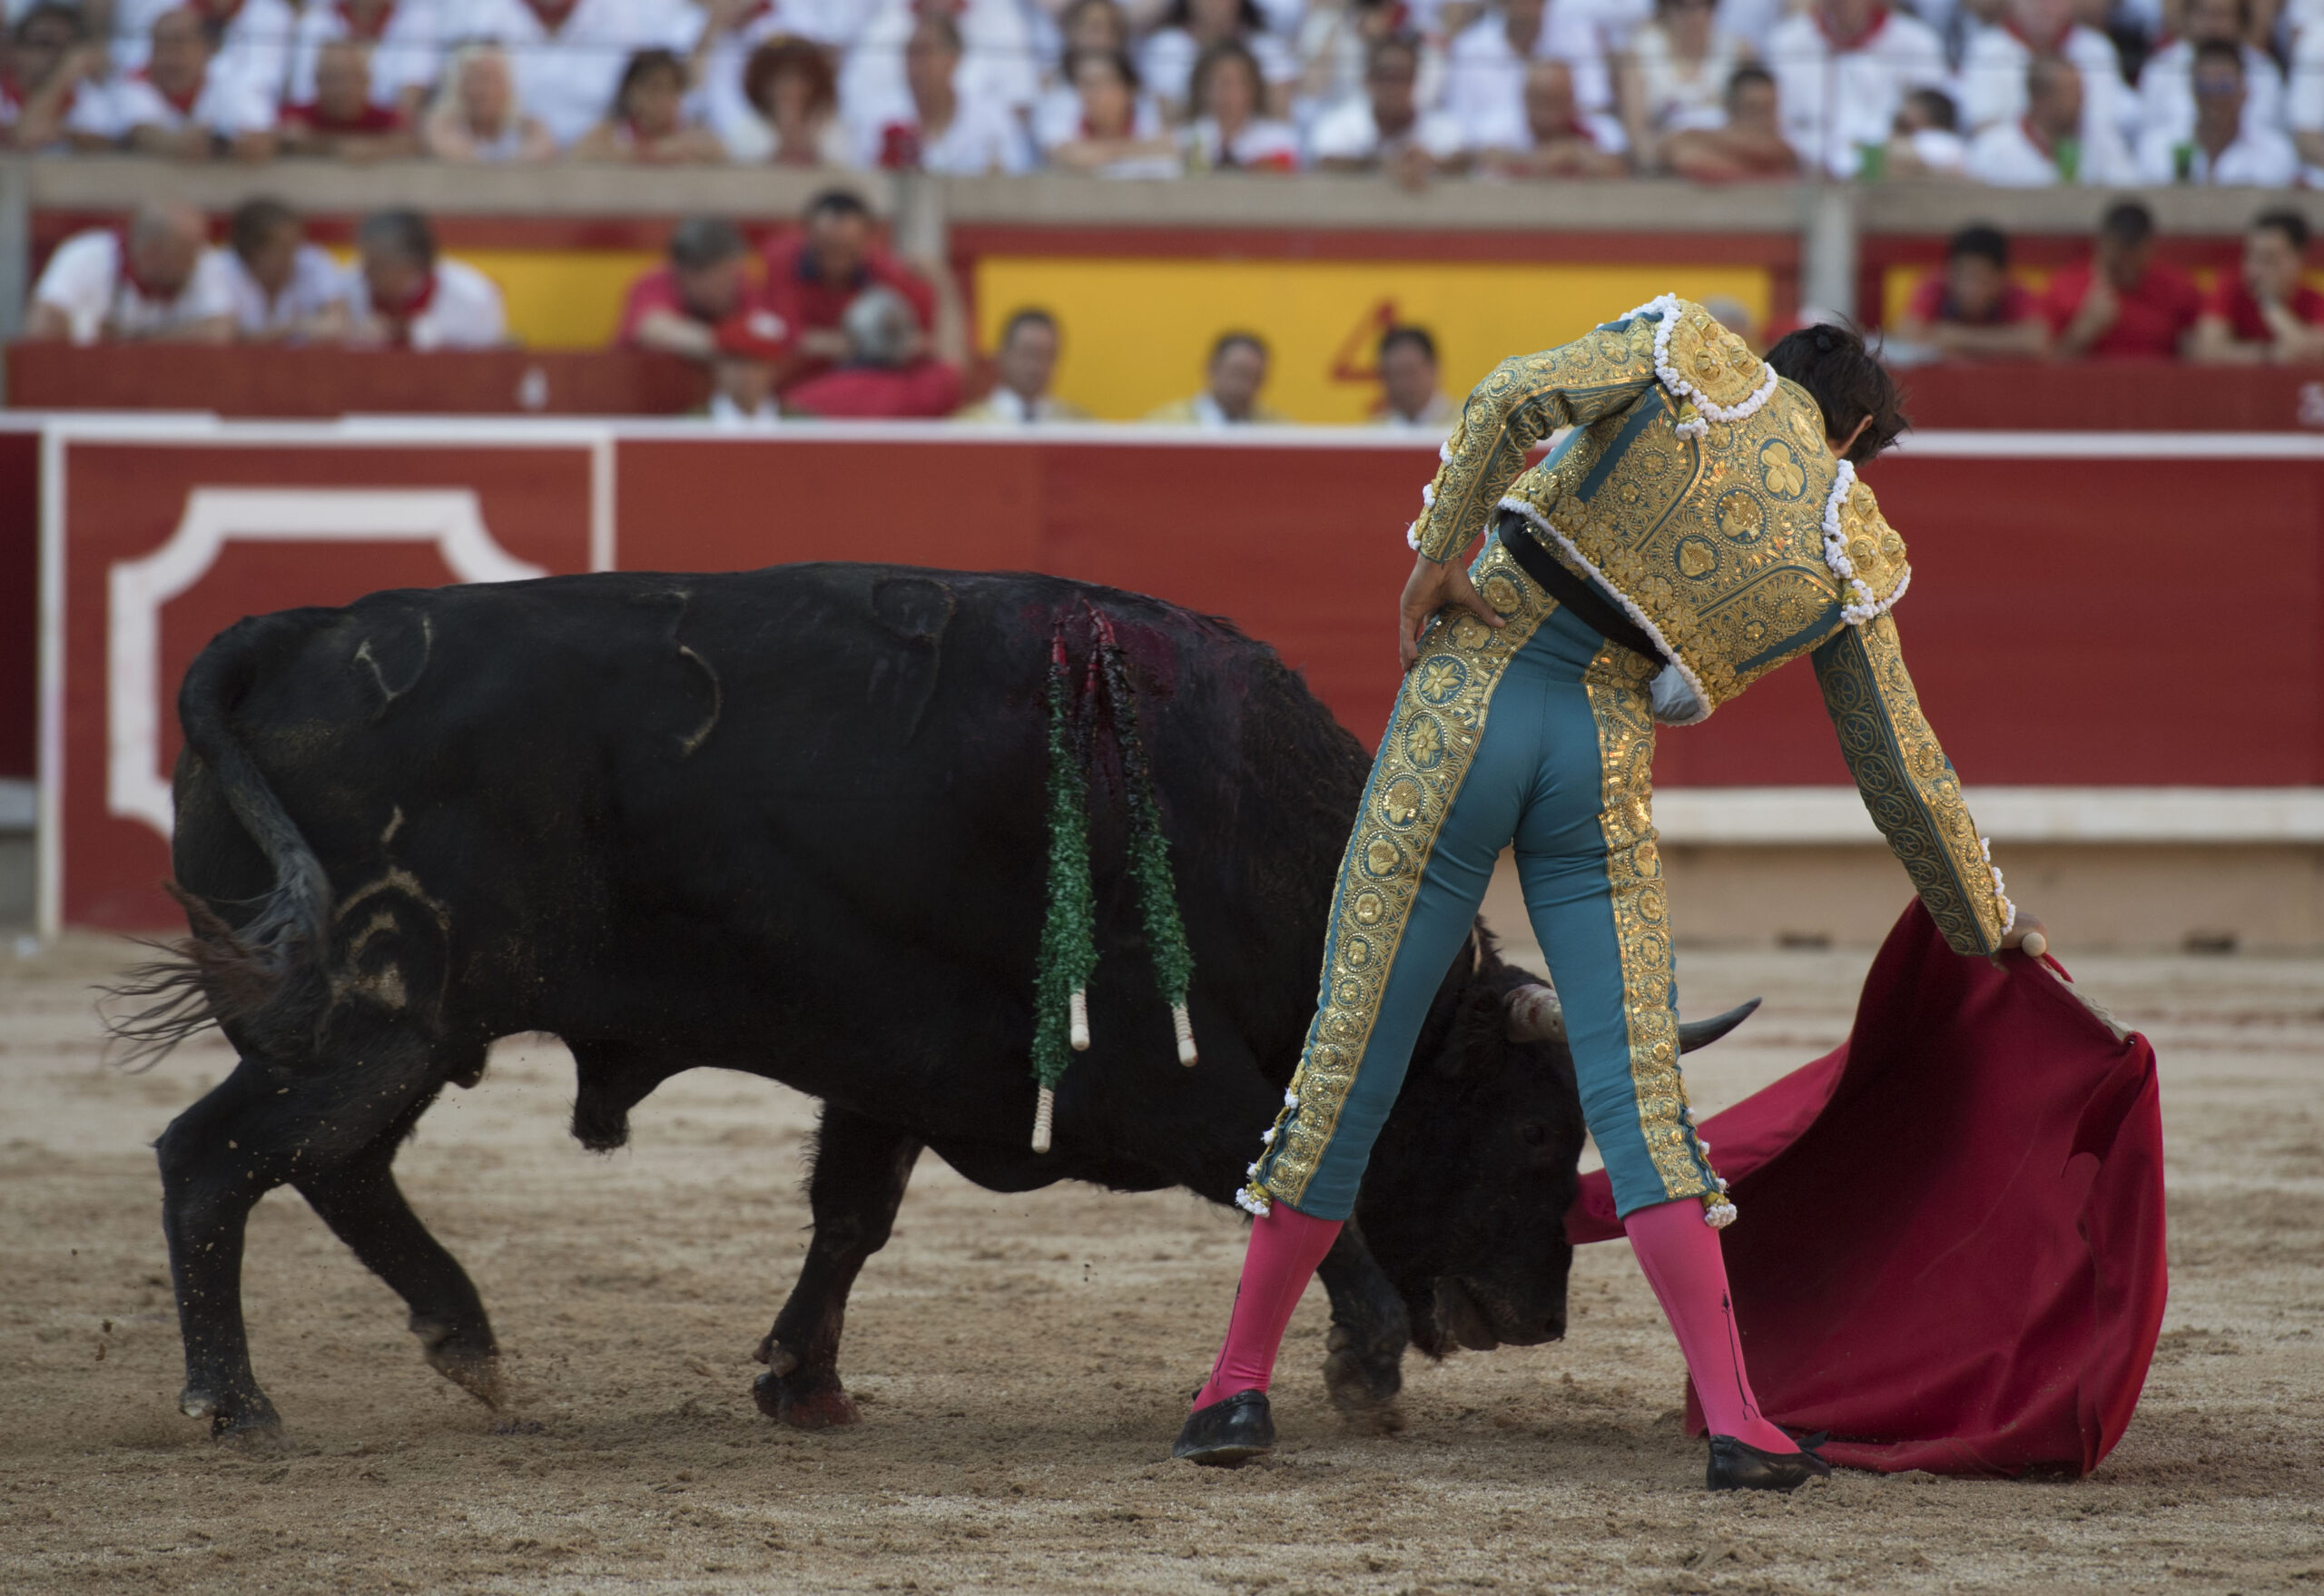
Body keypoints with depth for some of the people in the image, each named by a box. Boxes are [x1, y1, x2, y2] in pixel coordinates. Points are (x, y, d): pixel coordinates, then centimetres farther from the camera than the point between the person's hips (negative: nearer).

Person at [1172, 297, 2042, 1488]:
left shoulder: (1691, 356, 6)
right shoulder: (1848, 557, 10)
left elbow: (1513, 398, -12)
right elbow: (1901, 766, 16)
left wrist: (1437, 556, -4)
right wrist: (1986, 928, 27)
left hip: (1468, 700, 0)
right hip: (1605, 768, 0)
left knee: (1351, 1052, 5)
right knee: (1638, 1089, 1)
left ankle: (1239, 1382, 12)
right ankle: (1736, 1424, -8)